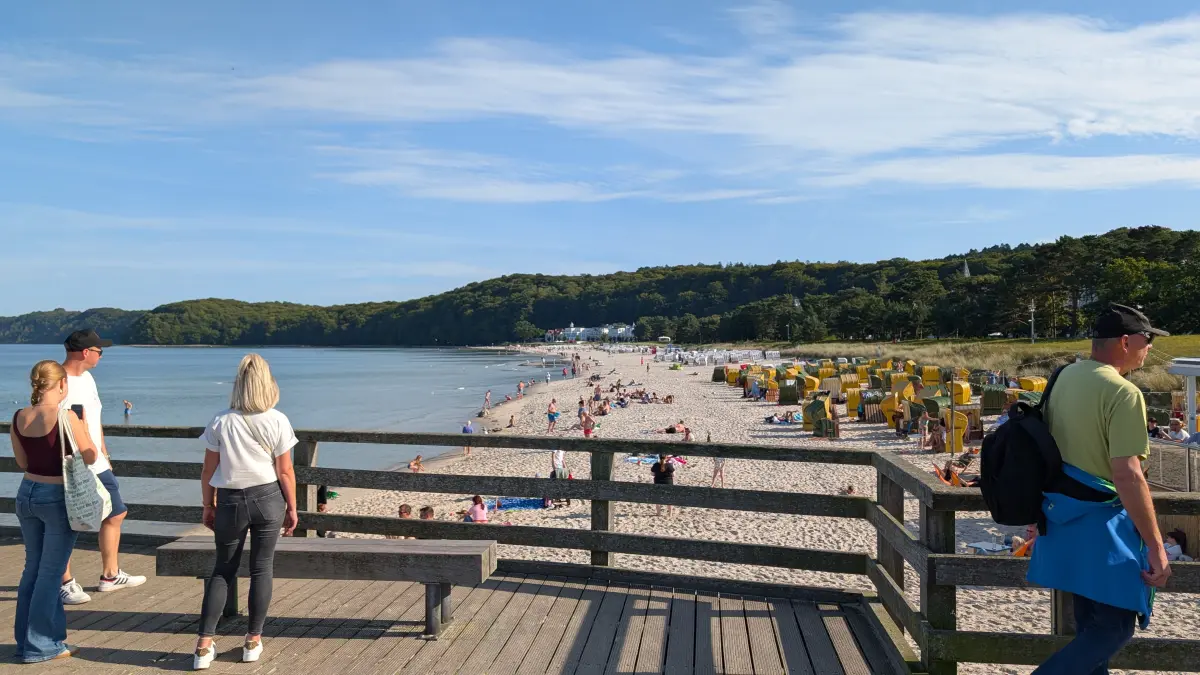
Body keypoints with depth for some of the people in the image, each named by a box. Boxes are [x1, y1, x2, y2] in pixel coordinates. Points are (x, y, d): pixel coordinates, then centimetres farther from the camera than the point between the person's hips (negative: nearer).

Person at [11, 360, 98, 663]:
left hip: (27, 493, 6)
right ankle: (40, 645, 13)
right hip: (58, 497, -6)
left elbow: (23, 462, 10)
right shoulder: (66, 417, -18)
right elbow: (90, 457, -9)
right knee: (50, 572, 5)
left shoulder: (18, 418, 1)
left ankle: (26, 639, 28)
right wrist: (83, 426, 3)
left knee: (33, 568, 19)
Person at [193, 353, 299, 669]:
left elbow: (208, 471, -1)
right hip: (268, 499, -1)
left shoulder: (221, 422, -6)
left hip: (231, 501, 1)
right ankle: (253, 641, 19)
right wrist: (292, 508, 5)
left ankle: (204, 644, 10)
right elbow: (285, 471, -6)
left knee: (223, 570, 13)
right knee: (262, 568, 11)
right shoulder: (277, 421, -8)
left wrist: (208, 506, 11)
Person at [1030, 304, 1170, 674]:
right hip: (1100, 524, -9)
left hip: (1064, 517, 9)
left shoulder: (1065, 377, 7)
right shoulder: (1123, 393, -19)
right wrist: (1156, 546, -18)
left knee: (1090, 621, 20)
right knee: (1115, 627, 1)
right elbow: (1127, 476, -24)